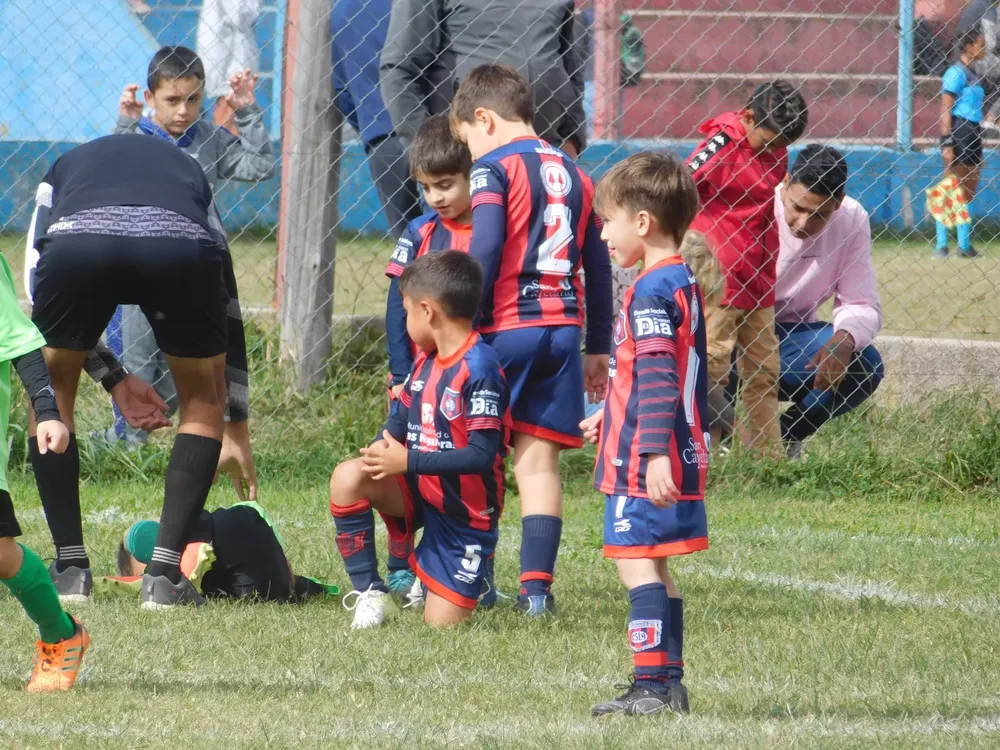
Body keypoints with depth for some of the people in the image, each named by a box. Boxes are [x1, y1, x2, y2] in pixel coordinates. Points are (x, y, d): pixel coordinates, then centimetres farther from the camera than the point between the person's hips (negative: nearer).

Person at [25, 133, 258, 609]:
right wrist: (237, 431, 53)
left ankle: (71, 569, 23)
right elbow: (228, 316, 46)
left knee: (51, 389, 26)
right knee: (202, 397, 24)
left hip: (76, 239, 0)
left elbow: (39, 286, 34)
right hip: (181, 245, 0)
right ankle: (164, 574, 16)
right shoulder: (190, 174, 42)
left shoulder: (62, 170, 41)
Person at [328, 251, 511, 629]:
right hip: (419, 489, 6)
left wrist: (408, 461, -27)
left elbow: (482, 455, -26)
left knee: (441, 623, -5)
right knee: (348, 478, -22)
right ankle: (370, 594, -8)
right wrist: (383, 447, -10)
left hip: (465, 510, -6)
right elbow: (400, 420, 13)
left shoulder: (479, 368, -22)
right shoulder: (425, 361, 3)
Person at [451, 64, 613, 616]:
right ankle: (537, 586, -5)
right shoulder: (574, 174, 17)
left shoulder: (493, 168, -4)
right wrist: (597, 349, 22)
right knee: (539, 462, 3)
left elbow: (484, 253, -16)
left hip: (507, 328, -5)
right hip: (563, 332, 5)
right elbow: (598, 265, 18)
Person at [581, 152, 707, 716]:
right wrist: (611, 417, 39)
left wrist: (656, 451, -29)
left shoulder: (652, 291, -15)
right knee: (655, 569, 14)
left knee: (638, 563, -9)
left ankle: (653, 685, -12)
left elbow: (658, 376, -24)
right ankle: (668, 684, 18)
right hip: (681, 457, 10)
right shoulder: (685, 284, 16)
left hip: (645, 464, -10)